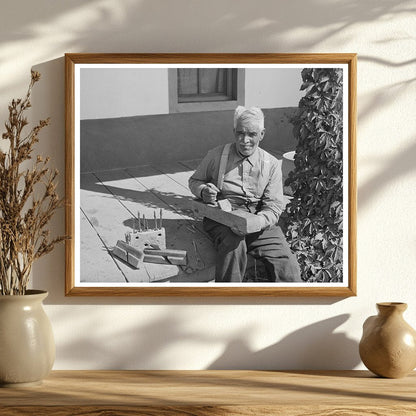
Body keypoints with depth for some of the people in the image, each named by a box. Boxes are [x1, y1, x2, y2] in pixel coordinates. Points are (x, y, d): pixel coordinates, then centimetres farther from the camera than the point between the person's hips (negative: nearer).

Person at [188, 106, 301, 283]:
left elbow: (273, 207, -1)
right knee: (233, 246, -36)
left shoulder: (271, 165, 4)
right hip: (221, 220, -1)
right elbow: (194, 181, 18)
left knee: (286, 265, -22)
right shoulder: (217, 155, 3)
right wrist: (203, 191, -8)